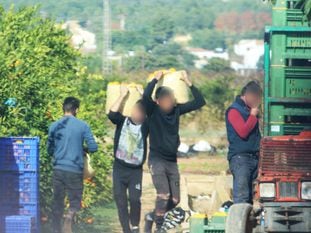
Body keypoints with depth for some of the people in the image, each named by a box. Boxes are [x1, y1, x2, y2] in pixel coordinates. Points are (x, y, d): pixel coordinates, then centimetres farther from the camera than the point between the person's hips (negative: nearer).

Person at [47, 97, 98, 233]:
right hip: (75, 170, -2)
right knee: (75, 201, 5)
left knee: (57, 202, 11)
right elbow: (93, 147, -6)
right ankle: (69, 218, -25)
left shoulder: (54, 126, 4)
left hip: (58, 169, 2)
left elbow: (50, 150, 13)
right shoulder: (82, 126, -4)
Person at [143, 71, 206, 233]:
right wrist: (156, 80, -20)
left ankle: (153, 216, 27)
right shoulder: (153, 110, -9)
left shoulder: (177, 109, 3)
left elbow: (199, 102, 3)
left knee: (175, 199, 5)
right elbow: (146, 96, -30)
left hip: (172, 161, 5)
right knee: (163, 194, -19)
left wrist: (189, 84, -4)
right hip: (157, 159, -5)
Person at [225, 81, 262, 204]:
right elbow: (243, 132, -18)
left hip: (254, 156, 8)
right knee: (242, 195, -14)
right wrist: (253, 116, -10)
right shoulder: (234, 111, -7)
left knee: (250, 195, 6)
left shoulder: (250, 109, 17)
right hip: (240, 157, -8)